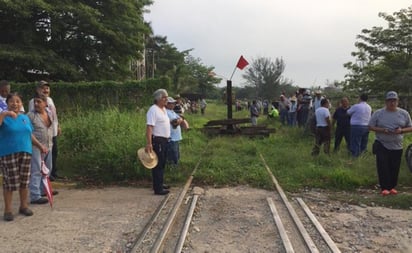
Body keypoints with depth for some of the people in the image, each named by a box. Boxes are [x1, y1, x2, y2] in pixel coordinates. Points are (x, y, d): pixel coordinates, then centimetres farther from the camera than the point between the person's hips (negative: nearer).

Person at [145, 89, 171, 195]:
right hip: (157, 141, -10)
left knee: (162, 164, 17)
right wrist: (148, 143, -31)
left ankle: (160, 184, 29)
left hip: (164, 140, 10)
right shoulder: (153, 110, -17)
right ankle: (158, 189, 1)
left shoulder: (164, 109, 13)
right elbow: (149, 127, -25)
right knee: (158, 165, -5)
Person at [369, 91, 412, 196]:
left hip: (397, 146, 2)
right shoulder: (378, 113, -1)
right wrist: (383, 130, -18)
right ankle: (384, 188, 1)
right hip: (382, 145, -2)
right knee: (383, 167, -6)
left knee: (394, 168, 7)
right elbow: (371, 127, -1)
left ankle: (392, 187, 21)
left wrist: (401, 130, -14)